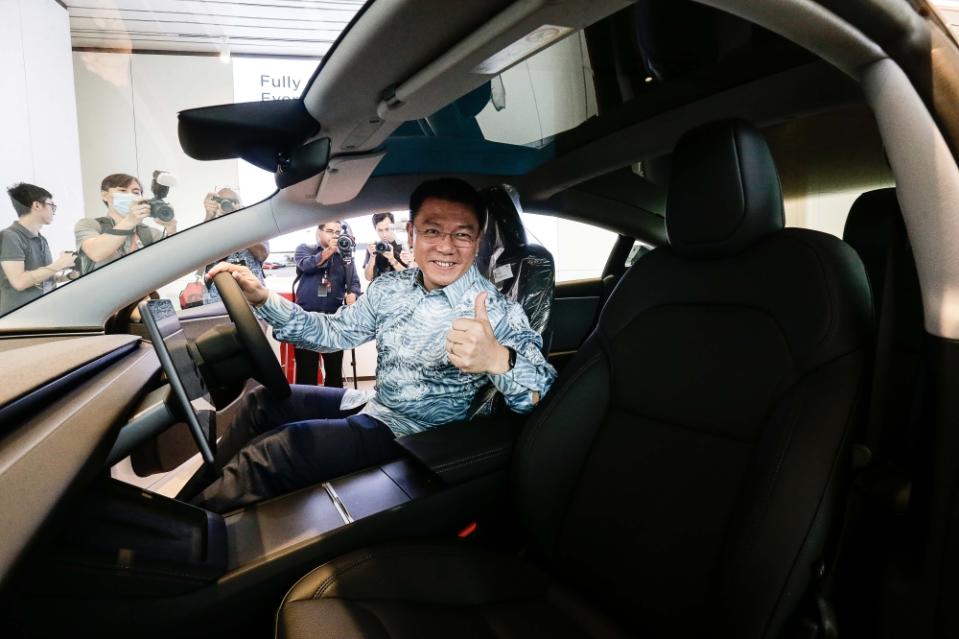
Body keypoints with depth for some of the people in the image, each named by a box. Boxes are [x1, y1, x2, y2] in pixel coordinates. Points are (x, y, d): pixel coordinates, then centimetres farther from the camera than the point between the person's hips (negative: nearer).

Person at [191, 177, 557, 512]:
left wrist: (498, 360, -53)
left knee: (265, 454, -16)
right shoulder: (391, 287, -1)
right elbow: (334, 332, 8)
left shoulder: (495, 311, -21)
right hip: (372, 404, 7)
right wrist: (263, 299, -6)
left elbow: (544, 396, -30)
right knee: (262, 402, 13)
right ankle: (204, 491, 34)